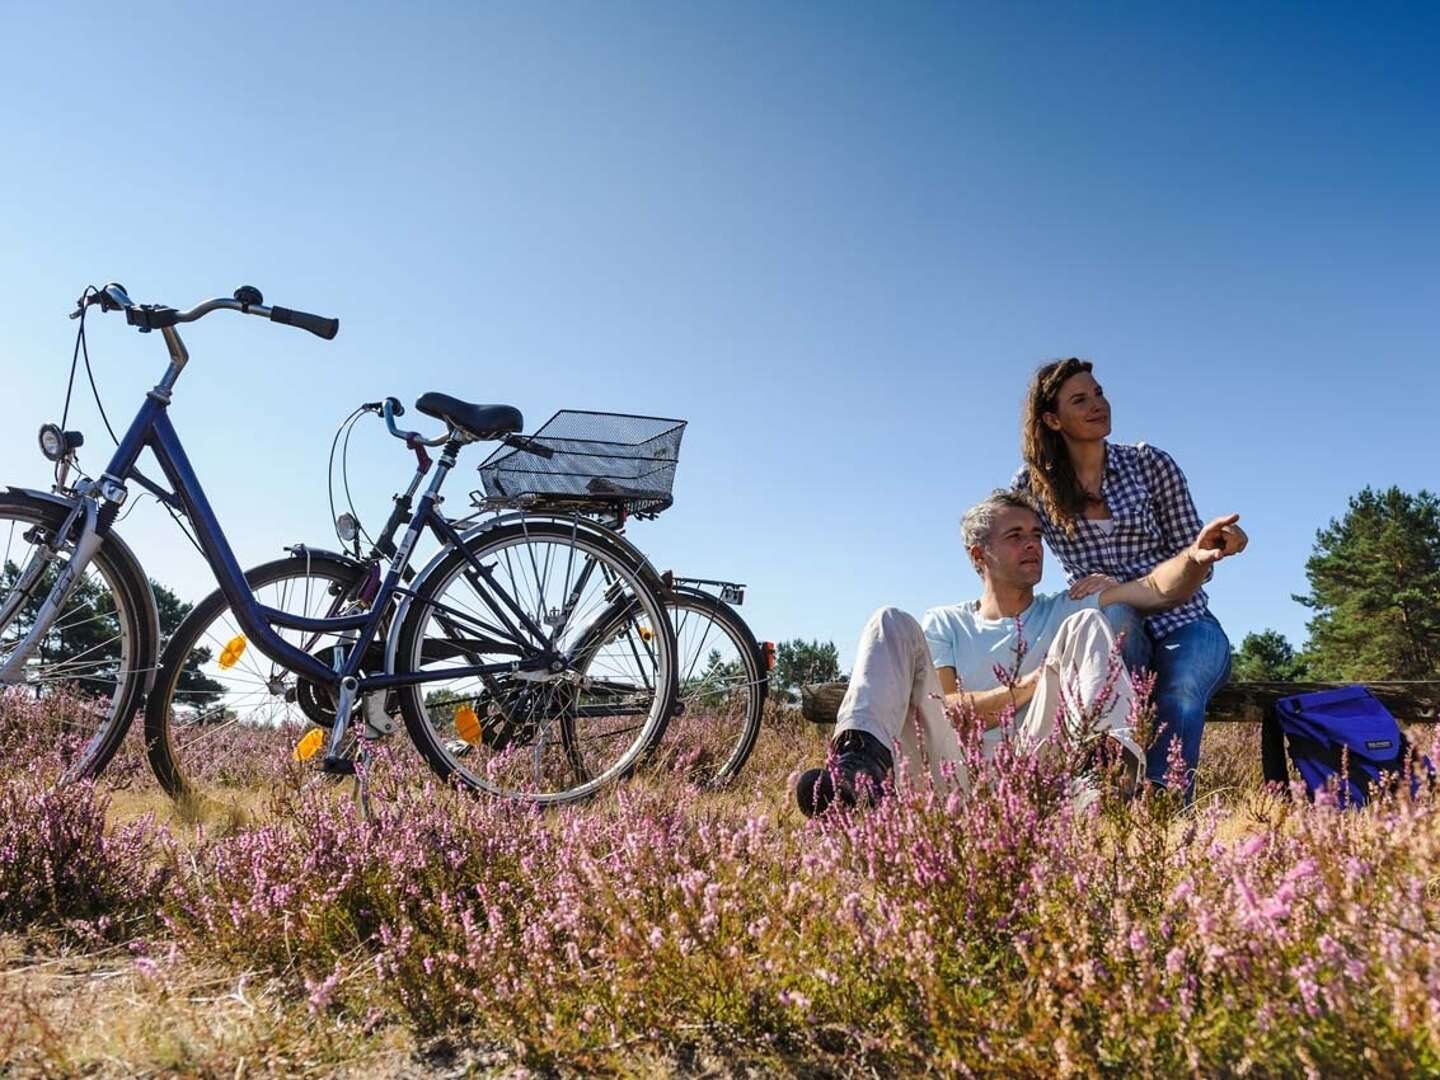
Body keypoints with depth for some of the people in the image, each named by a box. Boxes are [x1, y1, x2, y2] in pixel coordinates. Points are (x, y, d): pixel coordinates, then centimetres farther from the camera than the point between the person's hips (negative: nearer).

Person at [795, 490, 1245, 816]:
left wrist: (1196, 557, -17)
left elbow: (1160, 590, 5)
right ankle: (862, 764, -38)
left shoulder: (1066, 612, 21)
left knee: (1086, 624, -11)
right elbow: (939, 710, 3)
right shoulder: (944, 624, 20)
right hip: (955, 776, 1)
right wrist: (1030, 684, -5)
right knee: (894, 623, -10)